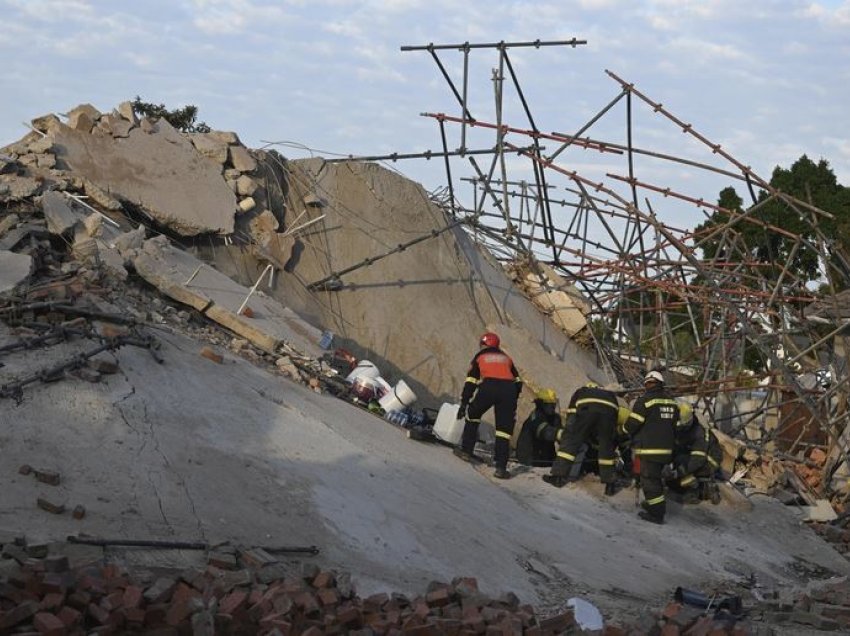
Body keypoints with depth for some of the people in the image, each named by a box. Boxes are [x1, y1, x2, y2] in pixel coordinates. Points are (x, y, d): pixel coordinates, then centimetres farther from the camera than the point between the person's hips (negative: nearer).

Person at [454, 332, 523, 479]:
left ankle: (467, 450, 23)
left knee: (472, 413, 25)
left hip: (488, 387, -2)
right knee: (504, 428, 6)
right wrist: (513, 401, 31)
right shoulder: (506, 358, 31)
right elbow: (518, 381, 25)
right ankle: (501, 467, -1)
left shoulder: (479, 357, 23)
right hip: (508, 390, 2)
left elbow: (470, 382, 15)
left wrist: (464, 403, 15)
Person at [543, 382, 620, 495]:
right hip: (609, 411, 2)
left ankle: (559, 475, 0)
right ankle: (610, 483, 19)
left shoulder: (580, 391, 38)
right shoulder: (610, 394, 43)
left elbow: (571, 414, 28)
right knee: (607, 445, 17)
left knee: (570, 439, 7)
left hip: (586, 409, -2)